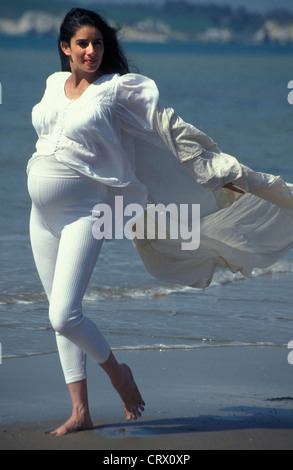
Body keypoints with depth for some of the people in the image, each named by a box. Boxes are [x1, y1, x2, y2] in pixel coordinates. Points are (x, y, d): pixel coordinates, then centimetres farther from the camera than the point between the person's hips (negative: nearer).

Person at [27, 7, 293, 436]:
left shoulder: (120, 89, -6)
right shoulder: (54, 84, 10)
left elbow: (173, 129, -6)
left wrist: (226, 172, -6)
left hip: (84, 210, -6)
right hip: (42, 215, 6)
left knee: (65, 315, -17)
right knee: (59, 314, 8)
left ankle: (117, 371, 10)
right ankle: (80, 412, 16)